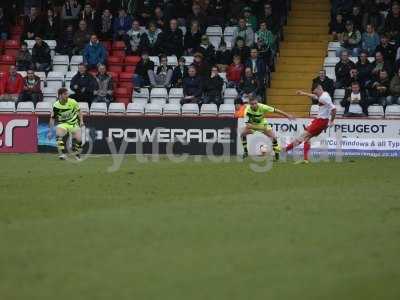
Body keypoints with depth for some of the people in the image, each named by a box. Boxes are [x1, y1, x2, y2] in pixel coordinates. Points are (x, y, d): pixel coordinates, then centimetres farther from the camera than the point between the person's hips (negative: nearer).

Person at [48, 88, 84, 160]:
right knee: (58, 134, -31)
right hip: (63, 124, -1)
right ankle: (62, 154, -25)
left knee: (79, 139, -13)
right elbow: (52, 118, -3)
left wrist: (81, 121, -7)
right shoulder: (56, 105, -13)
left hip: (74, 123, 1)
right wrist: (50, 131, -5)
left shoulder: (72, 102, -11)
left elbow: (79, 111, 6)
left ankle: (77, 154, 16)